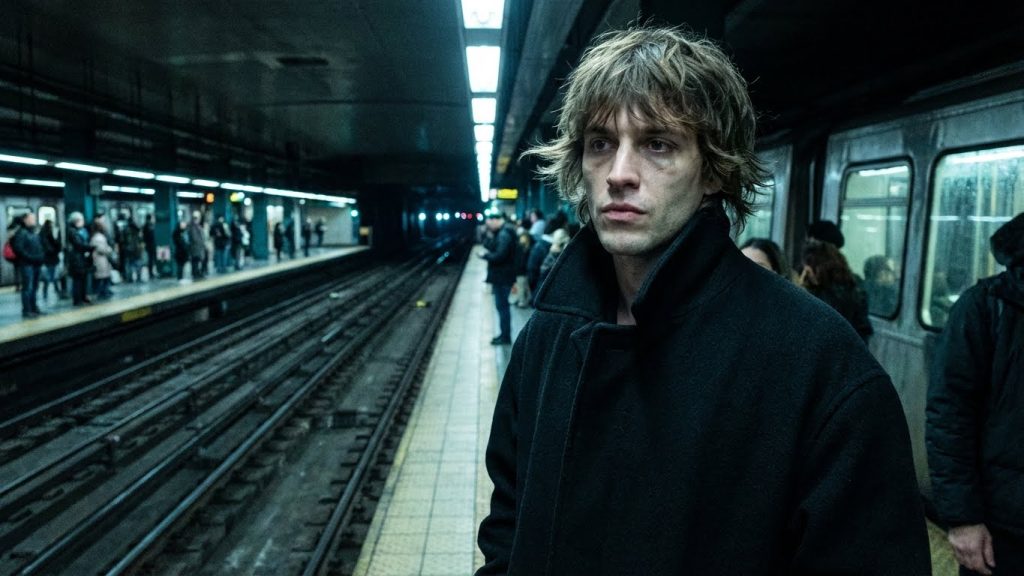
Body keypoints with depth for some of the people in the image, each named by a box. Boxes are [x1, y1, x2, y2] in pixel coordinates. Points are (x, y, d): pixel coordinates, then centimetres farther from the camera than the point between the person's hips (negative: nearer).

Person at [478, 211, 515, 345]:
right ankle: (505, 334, 26)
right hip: (500, 276, 10)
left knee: (502, 306, -3)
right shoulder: (499, 233, 13)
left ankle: (505, 336, 4)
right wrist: (489, 235, -2)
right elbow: (488, 246, 13)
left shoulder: (504, 235, -19)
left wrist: (485, 256, -12)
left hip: (502, 278, -10)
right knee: (502, 306, 16)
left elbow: (499, 256, -26)